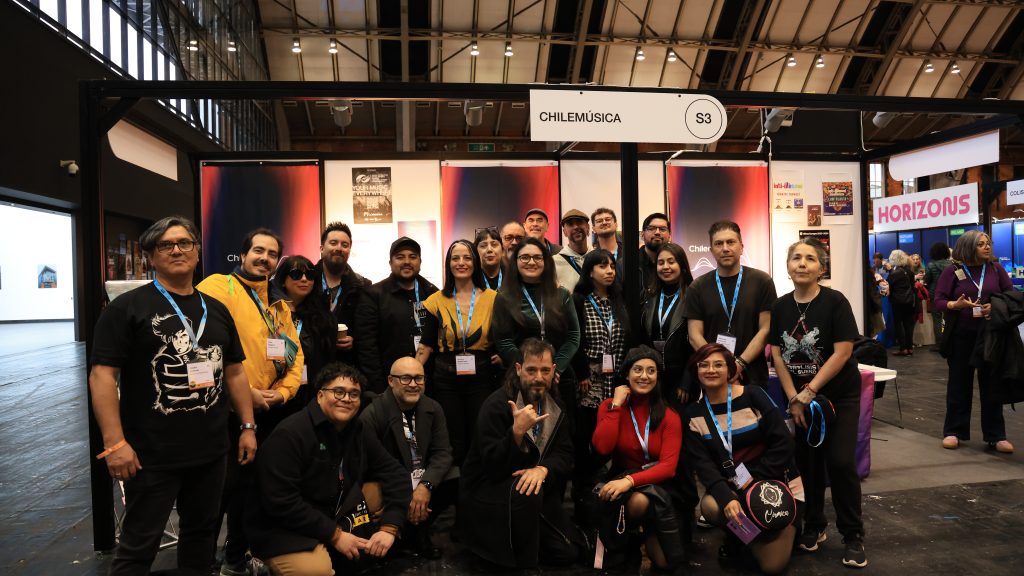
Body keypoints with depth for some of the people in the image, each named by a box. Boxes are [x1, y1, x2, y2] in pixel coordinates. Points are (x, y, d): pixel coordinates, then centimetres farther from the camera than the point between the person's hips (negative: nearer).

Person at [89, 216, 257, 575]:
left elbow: (234, 372, 14)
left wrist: (248, 426, 10)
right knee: (139, 545, 7)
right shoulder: (127, 308, -6)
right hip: (151, 455, -5)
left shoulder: (216, 310, 11)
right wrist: (115, 442, -18)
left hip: (211, 451, 5)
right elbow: (103, 374, -11)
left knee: (203, 532, 18)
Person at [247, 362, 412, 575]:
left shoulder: (360, 431, 1)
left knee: (385, 492, -8)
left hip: (337, 515, 7)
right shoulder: (289, 434, -20)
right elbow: (281, 502, -25)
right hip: (284, 528, -7)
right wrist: (335, 535, -22)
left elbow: (395, 473, -1)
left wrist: (389, 527, -15)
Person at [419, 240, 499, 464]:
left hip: (481, 378, 0)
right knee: (452, 444, 8)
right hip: (446, 380, 1)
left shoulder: (492, 298, 0)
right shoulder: (437, 300, 2)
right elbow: (426, 345, 3)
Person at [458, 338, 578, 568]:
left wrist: (543, 469, -27)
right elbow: (493, 466, -26)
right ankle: (522, 559, -14)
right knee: (526, 493, -36)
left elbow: (565, 454, -5)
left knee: (567, 554, -1)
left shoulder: (554, 404, 1)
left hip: (533, 485, 6)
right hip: (486, 489, -6)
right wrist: (517, 431, -41)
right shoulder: (497, 404, -21)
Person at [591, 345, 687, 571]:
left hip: (657, 484, 1)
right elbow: (602, 448, -20)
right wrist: (616, 405, -18)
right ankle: (648, 532, -2)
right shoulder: (609, 406, -2)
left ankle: (650, 533, 15)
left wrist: (630, 481, -31)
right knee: (638, 502, -37)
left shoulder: (669, 416, -4)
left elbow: (668, 466, -16)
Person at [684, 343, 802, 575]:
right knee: (711, 507, -32)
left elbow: (783, 443, -13)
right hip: (730, 487, 2)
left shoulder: (753, 396, -11)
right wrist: (726, 497, -30)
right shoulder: (693, 414, -5)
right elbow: (702, 464, -13)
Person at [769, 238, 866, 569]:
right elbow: (777, 355, 0)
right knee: (808, 462, 9)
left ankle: (853, 536, 10)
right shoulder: (781, 306, -2)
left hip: (840, 395, -3)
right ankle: (814, 526, 27)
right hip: (800, 397, 4)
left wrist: (809, 391, -18)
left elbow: (842, 352, -18)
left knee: (840, 461, -7)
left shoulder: (835, 302, -14)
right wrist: (793, 398, -7)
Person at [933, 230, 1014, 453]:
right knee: (959, 384, 7)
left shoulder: (996, 269, 3)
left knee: (992, 384, 8)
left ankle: (996, 435, 18)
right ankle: (953, 431, 16)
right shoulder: (952, 270, -4)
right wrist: (956, 305, -26)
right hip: (961, 336, -2)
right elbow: (939, 301, -6)